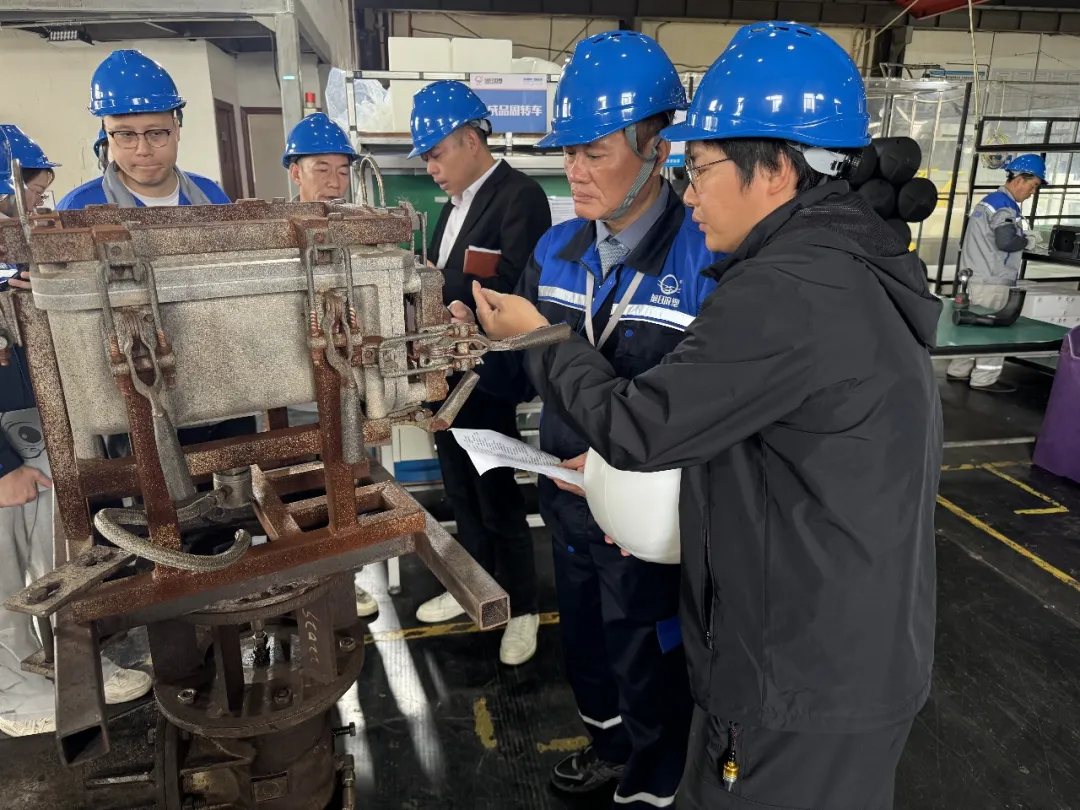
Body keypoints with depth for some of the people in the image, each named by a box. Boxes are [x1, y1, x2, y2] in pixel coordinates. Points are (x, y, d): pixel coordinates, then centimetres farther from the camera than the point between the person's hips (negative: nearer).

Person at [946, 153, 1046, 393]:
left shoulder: (988, 200, 17)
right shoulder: (1004, 204, -13)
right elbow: (1005, 241, -23)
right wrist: (1027, 241, -6)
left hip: (976, 277, 9)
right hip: (991, 281, -9)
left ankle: (959, 370, 19)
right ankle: (984, 378, 1)